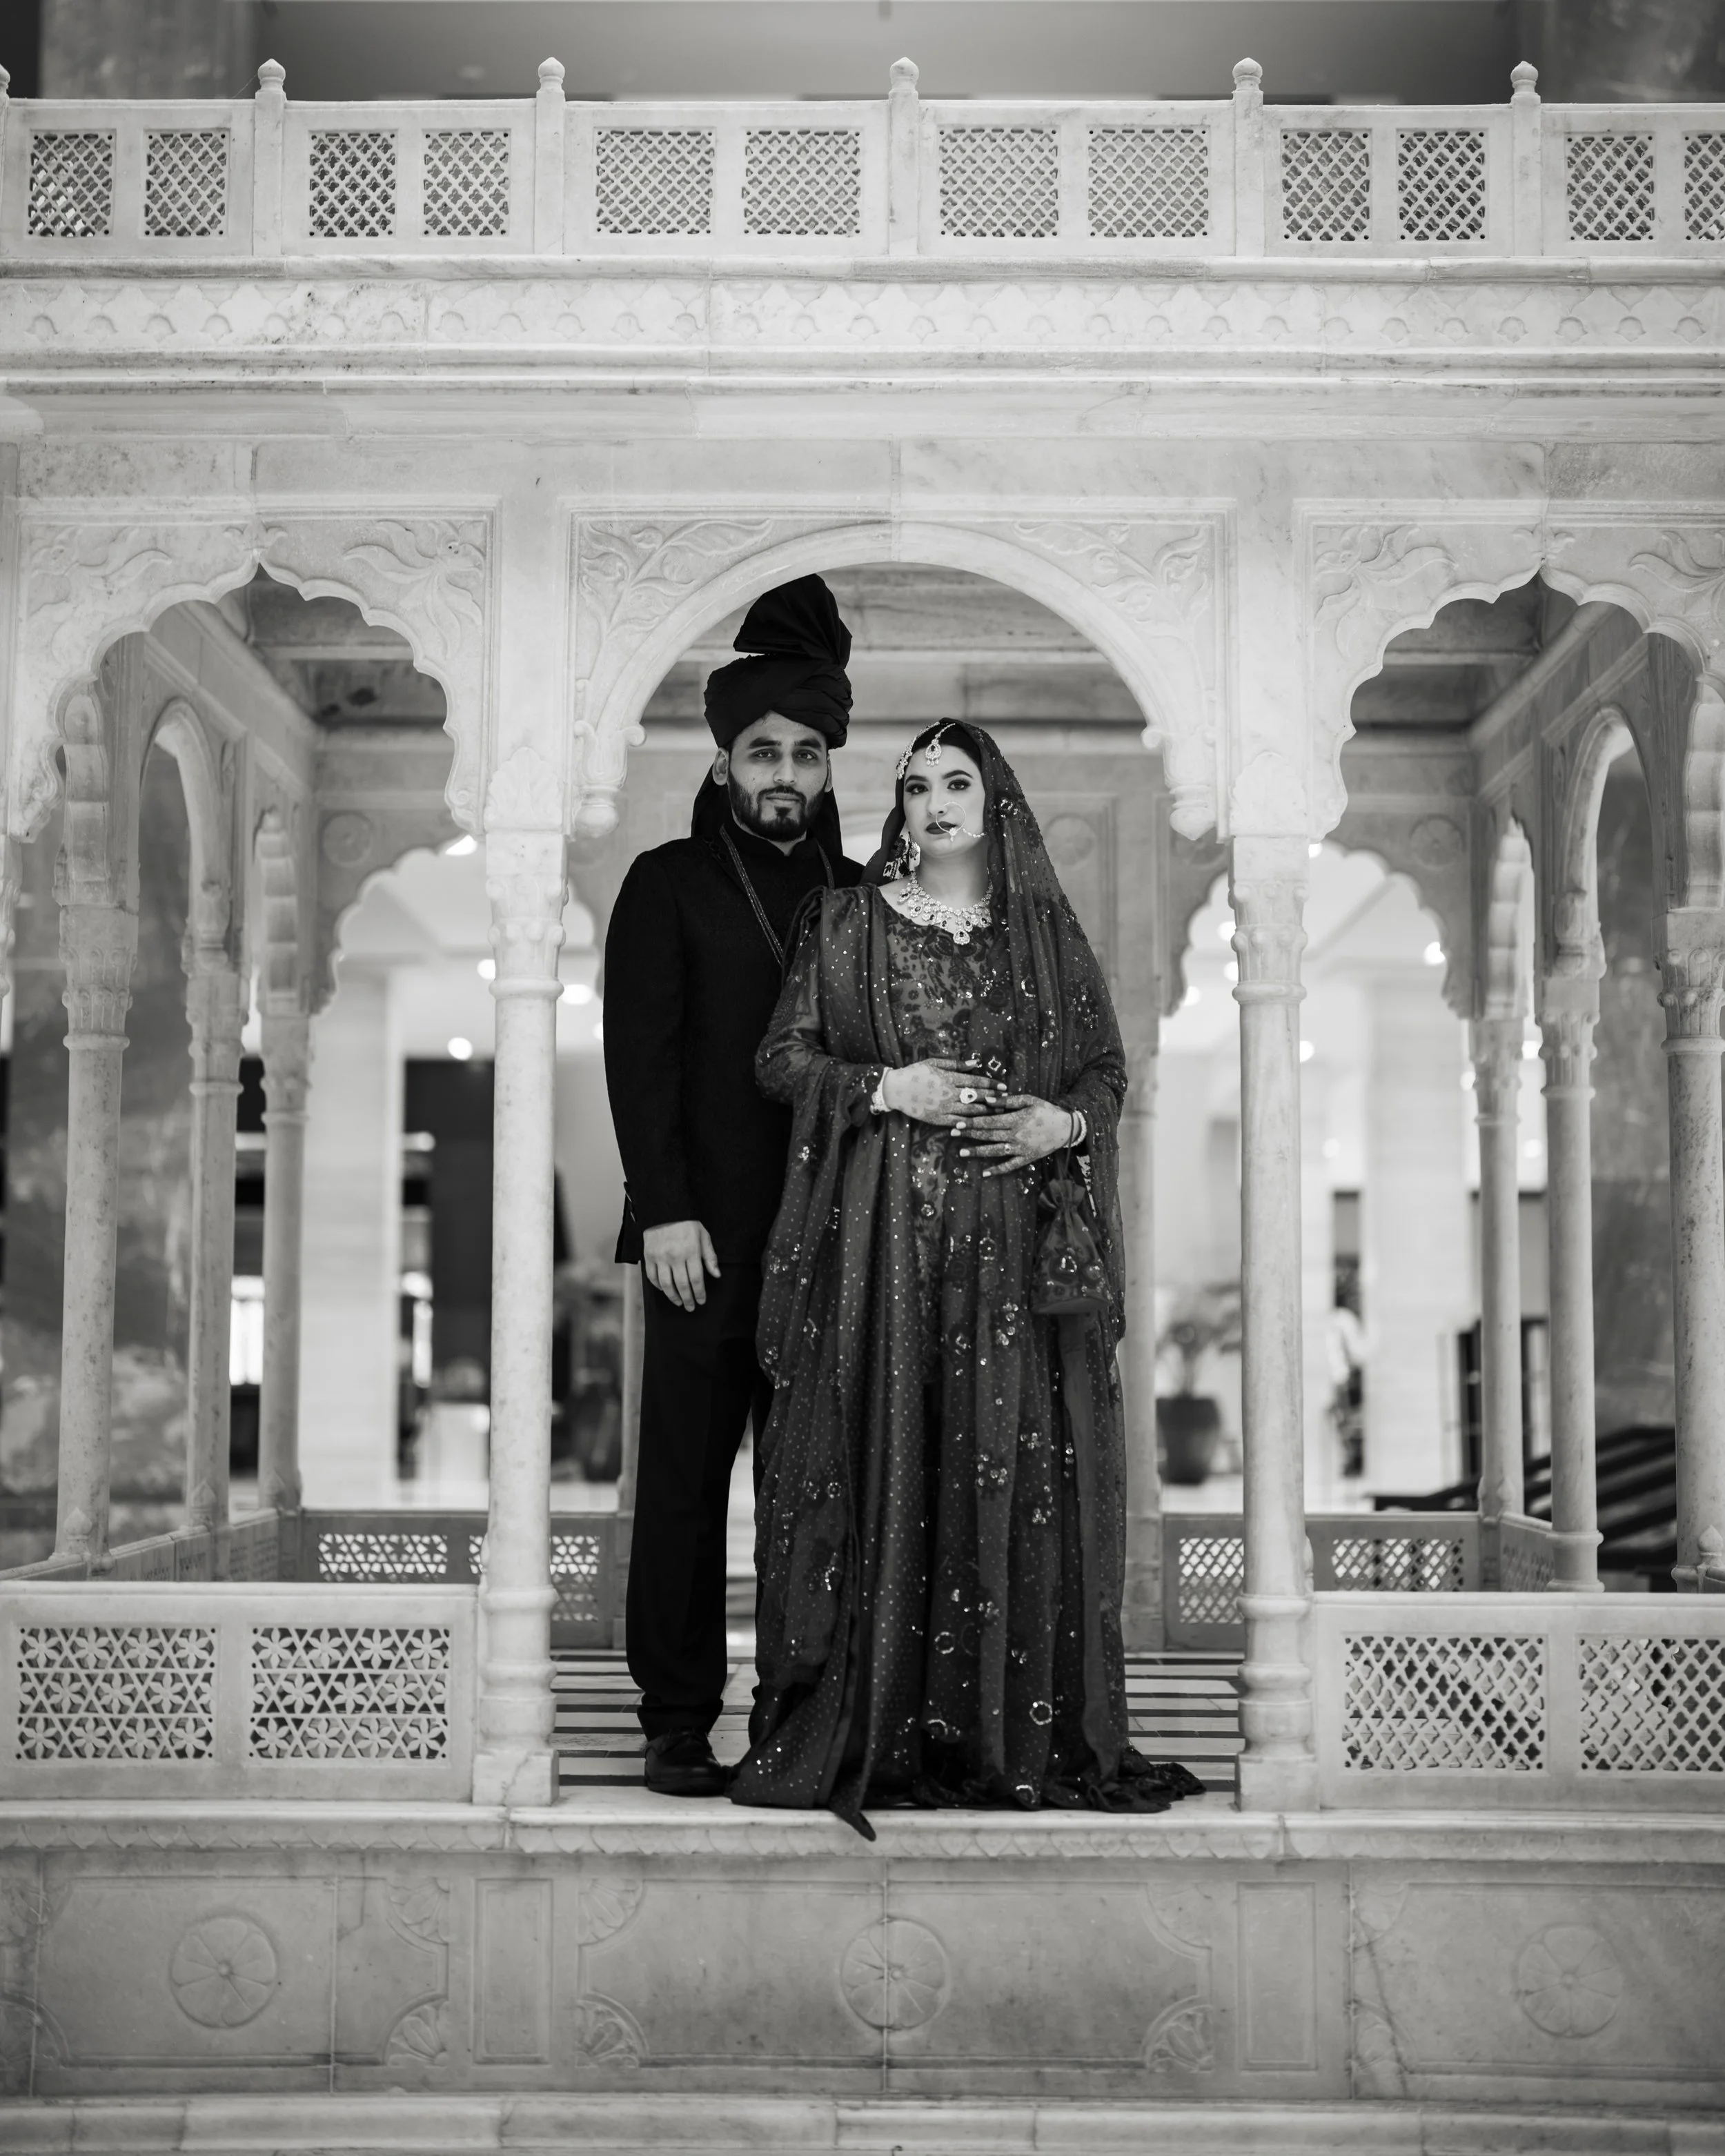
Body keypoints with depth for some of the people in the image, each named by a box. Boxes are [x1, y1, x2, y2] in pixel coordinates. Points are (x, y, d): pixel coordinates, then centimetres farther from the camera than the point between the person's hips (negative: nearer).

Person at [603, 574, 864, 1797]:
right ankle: (679, 1726, 6)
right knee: (687, 1476, 0)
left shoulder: (860, 896, 16)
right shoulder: (670, 884, 7)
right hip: (707, 1234, -3)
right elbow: (639, 1053, -1)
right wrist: (665, 1209, -10)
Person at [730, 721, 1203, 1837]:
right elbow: (782, 1058, 5)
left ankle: (1024, 1731, 4)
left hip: (1016, 1236, 1)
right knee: (888, 1459, -5)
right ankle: (876, 1729, 0)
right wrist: (889, 1087, -10)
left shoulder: (1049, 930, 12)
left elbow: (1110, 1067, 13)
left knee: (1018, 1466, -2)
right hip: (885, 1232, -1)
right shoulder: (848, 924, 8)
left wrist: (1062, 1120, -8)